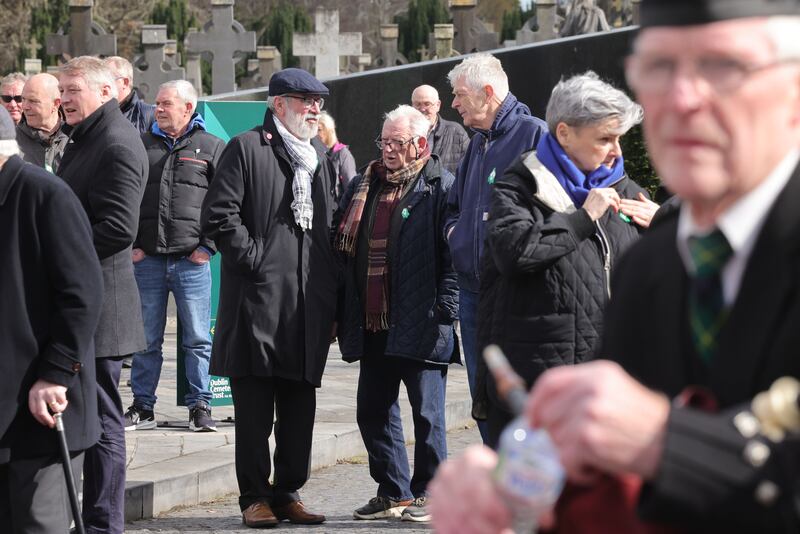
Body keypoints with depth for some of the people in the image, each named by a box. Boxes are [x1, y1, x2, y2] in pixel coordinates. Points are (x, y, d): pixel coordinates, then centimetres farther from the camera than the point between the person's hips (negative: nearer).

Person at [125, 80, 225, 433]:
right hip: (147, 258, 2)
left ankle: (200, 407, 9)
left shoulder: (211, 148, 4)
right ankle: (143, 407, 14)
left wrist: (208, 246, -6)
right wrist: (130, 245, 2)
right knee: (146, 339, 7)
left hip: (192, 261, -2)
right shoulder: (142, 146, 12)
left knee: (197, 339, 1)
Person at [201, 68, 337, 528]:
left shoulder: (322, 157, 19)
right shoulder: (246, 149, -1)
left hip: (310, 302, 6)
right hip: (258, 298, -6)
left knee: (300, 406, 7)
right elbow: (219, 215, -9)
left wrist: (332, 291, 13)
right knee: (254, 408, -2)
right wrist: (254, 258, -13)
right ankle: (255, 497, 4)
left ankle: (289, 492, 15)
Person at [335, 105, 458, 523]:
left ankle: (428, 493, 12)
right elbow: (343, 249, 18)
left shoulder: (441, 188, -5)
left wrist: (444, 310, -16)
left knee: (427, 412, 1)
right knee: (373, 411, 10)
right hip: (373, 325, 7)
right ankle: (393, 493, 20)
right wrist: (339, 313, 13)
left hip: (420, 327, -7)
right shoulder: (363, 187, 15)